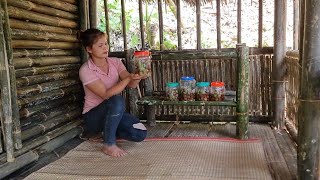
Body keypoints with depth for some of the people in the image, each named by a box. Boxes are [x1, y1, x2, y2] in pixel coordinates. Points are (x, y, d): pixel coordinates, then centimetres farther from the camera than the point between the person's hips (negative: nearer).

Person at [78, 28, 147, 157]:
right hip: (93, 117, -5)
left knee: (140, 134, -17)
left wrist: (137, 76, -35)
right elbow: (106, 94, -26)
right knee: (117, 100, -36)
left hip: (114, 112, 5)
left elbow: (131, 84, -13)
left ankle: (108, 131, 12)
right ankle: (108, 145, -18)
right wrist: (128, 78, -33)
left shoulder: (115, 62, -1)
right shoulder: (85, 70, -16)